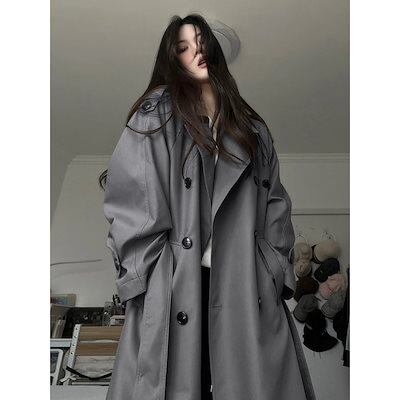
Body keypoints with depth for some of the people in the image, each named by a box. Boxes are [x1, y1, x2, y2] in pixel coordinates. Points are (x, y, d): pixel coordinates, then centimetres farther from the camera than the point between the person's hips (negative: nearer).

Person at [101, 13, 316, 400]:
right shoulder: (156, 116, 4)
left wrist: (277, 270, 7)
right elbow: (128, 200, -4)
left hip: (245, 287, 4)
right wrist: (146, 275, -8)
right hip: (174, 285, -3)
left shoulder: (251, 127, 17)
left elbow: (274, 203, 14)